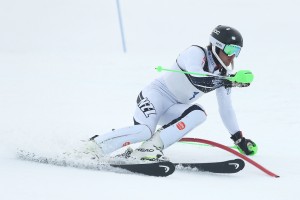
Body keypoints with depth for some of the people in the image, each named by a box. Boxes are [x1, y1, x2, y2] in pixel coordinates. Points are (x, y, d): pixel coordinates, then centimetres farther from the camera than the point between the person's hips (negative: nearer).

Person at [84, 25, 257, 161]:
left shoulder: (222, 74, 6)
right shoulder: (196, 53, -15)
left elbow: (226, 109, 14)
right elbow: (196, 78, -35)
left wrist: (239, 138, 12)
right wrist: (229, 82, -39)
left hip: (173, 111, 7)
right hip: (156, 94, -7)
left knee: (198, 114, -25)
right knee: (145, 131, -33)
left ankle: (151, 147, -30)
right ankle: (94, 146, -20)